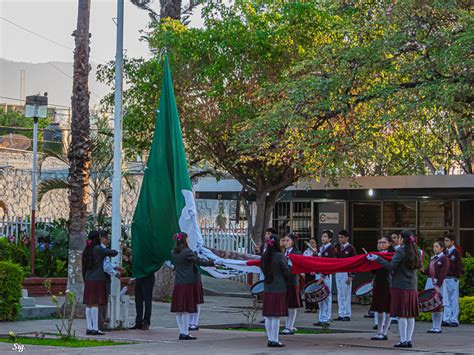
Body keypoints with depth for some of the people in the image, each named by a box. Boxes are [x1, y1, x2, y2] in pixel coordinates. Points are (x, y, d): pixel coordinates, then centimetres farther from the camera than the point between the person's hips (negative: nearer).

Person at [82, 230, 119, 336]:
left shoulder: (86, 250, 11)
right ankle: (95, 329, -7)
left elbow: (84, 267, 16)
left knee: (88, 305, 7)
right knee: (95, 304, -7)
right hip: (97, 280, -7)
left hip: (88, 280, 7)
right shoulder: (98, 249, -10)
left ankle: (89, 328, 8)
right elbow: (114, 253, -9)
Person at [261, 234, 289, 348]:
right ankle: (275, 340, 0)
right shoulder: (280, 257, -14)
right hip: (279, 288, -5)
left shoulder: (264, 256, 2)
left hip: (267, 288, 5)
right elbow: (286, 272, -8)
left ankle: (270, 339, 14)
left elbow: (263, 269, 10)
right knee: (276, 316, -2)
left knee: (268, 316, 10)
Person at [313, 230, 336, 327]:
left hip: (326, 275, -8)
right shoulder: (321, 248, 15)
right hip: (319, 275, 8)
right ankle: (321, 320, 15)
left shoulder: (331, 248, -9)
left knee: (326, 298, -4)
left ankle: (326, 320, -1)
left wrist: (323, 276, -20)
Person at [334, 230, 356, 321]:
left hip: (346, 273, -6)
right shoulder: (337, 247, 11)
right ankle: (341, 314, 13)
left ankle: (347, 315, 2)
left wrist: (351, 276, -13)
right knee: (340, 295, 9)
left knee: (346, 294, -2)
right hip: (338, 272, 6)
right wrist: (334, 252, -7)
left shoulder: (350, 248, -6)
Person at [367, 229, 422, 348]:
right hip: (412, 287, 6)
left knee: (402, 315, -4)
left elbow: (391, 266, -16)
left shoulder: (401, 251, -12)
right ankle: (409, 340, 10)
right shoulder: (416, 252, 8)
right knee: (411, 315, 8)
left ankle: (403, 341, -4)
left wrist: (377, 259, -10)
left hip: (400, 286, -6)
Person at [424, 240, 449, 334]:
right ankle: (434, 327, 13)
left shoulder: (444, 259, -7)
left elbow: (443, 273, -14)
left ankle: (438, 327, 2)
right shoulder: (433, 258, 14)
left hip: (439, 283, -7)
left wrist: (438, 285, -20)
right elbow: (428, 272, 13)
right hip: (430, 282, 7)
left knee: (438, 305, -3)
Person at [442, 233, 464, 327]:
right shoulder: (446, 252, 13)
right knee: (446, 300, 7)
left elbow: (459, 266, -8)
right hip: (445, 278, 6)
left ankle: (454, 320, 0)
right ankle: (446, 319, 10)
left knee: (454, 300, -2)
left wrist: (457, 277, -12)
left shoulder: (456, 252, -5)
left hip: (453, 279, -6)